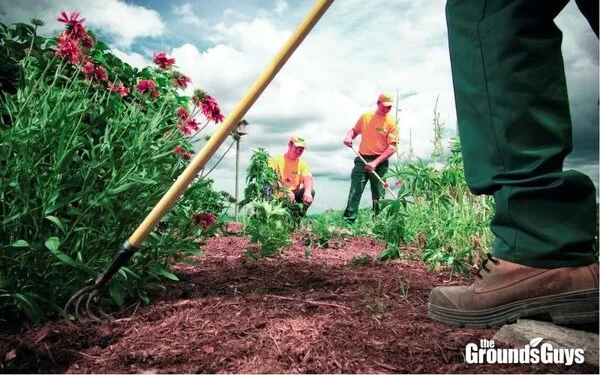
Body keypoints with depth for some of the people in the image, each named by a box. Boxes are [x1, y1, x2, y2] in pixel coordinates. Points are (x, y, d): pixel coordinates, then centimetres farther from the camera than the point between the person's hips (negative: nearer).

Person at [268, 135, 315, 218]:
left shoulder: (303, 164, 7)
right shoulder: (276, 160, -1)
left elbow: (308, 179, -12)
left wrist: (307, 192, -37)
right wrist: (286, 191, -33)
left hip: (292, 198, 3)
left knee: (310, 191, -20)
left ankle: (296, 218, -19)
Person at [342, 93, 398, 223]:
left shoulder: (391, 122, -3)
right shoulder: (365, 116, 6)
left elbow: (392, 147, -9)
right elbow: (355, 130, 21)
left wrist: (375, 162, -18)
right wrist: (349, 136, -4)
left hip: (380, 162, -2)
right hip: (362, 159, 2)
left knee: (378, 194, 2)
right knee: (355, 191, -5)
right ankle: (348, 219, -4)